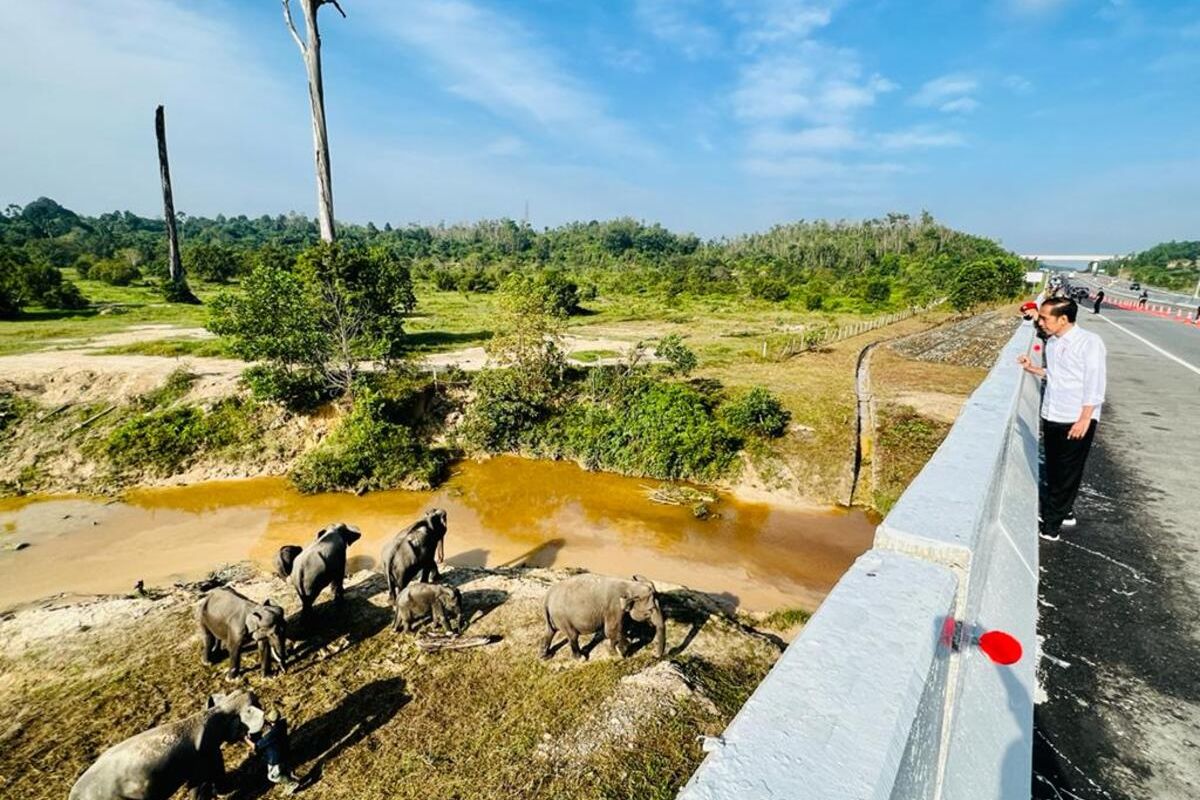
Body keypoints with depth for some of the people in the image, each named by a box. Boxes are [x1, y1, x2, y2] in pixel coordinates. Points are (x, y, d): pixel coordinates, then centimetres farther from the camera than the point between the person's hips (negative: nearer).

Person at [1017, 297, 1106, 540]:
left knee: (1068, 473, 4)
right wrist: (1034, 369, 6)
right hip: (1051, 417, 7)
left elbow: (1095, 385, -16)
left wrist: (1084, 419, -18)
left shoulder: (1089, 343, -14)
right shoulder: (1052, 343, 7)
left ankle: (1050, 523, 11)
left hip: (1076, 420, -7)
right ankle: (1063, 511, 32)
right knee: (1054, 470, 15)